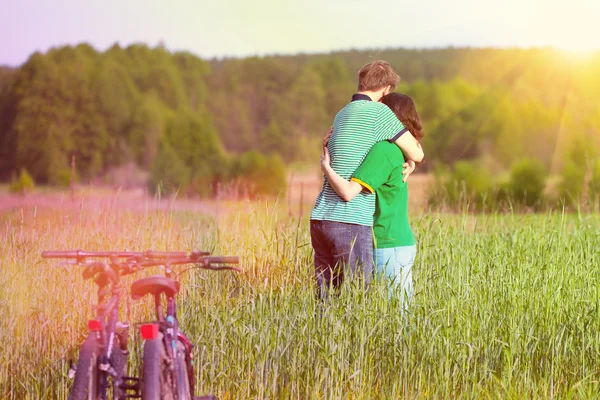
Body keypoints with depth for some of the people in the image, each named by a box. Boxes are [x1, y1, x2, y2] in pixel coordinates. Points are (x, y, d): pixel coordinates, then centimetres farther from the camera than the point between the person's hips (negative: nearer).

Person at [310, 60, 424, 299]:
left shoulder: (343, 114, 21)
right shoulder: (379, 111, -5)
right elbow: (417, 154, 1)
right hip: (350, 222, -8)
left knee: (326, 298, 9)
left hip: (320, 218, 8)